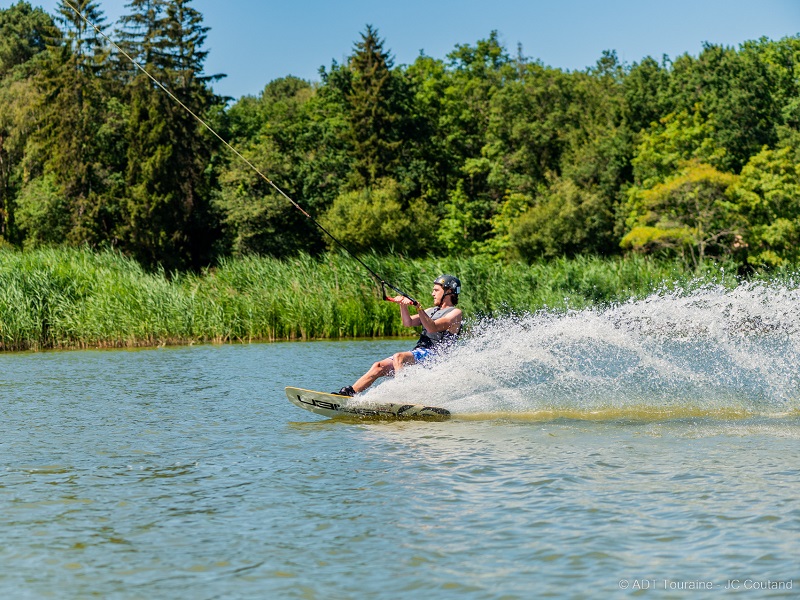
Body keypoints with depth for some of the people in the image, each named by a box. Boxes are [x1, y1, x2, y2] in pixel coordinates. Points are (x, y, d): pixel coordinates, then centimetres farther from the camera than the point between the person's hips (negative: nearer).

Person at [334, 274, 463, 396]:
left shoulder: (455, 313, -2)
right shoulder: (432, 311, 25)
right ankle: (350, 392, -5)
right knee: (379, 366, -3)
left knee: (398, 357, -33)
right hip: (418, 353, 8)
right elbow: (408, 323, 13)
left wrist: (419, 308, -28)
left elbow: (433, 328, -18)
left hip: (432, 355, -8)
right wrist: (403, 306, -3)